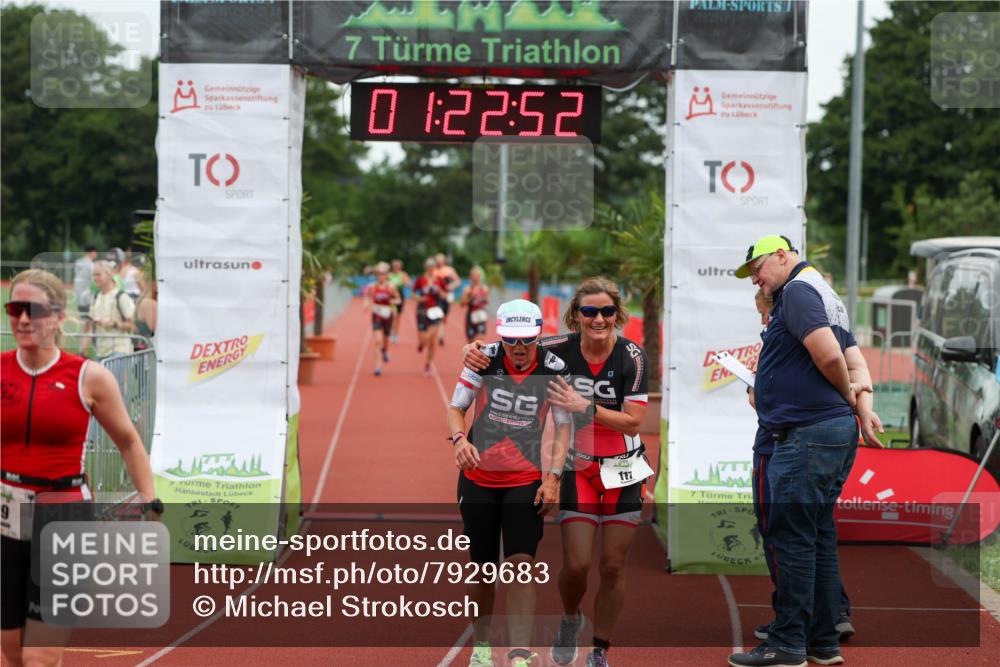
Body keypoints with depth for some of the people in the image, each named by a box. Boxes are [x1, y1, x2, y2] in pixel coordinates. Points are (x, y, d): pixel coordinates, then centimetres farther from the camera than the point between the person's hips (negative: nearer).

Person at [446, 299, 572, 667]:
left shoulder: (554, 369, -8)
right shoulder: (484, 360, -9)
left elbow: (563, 427, -1)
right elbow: (455, 407, -2)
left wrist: (553, 477, -11)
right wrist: (459, 439, -23)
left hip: (526, 480, -1)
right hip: (479, 476, 1)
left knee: (521, 564, -13)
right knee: (482, 566, 9)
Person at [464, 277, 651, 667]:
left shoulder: (632, 357, -14)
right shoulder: (561, 349, -9)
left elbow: (633, 421, -17)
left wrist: (585, 407, -27)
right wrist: (477, 348, -16)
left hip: (622, 473, -1)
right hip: (578, 469, 1)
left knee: (613, 567, 2)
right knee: (576, 564, -7)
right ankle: (570, 621, 27)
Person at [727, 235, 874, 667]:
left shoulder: (797, 290, -11)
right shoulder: (826, 295, 21)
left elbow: (829, 356, -21)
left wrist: (848, 399, -6)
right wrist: (861, 406, 11)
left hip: (806, 433, -10)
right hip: (837, 429, 10)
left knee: (791, 536, -7)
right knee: (819, 536, 12)